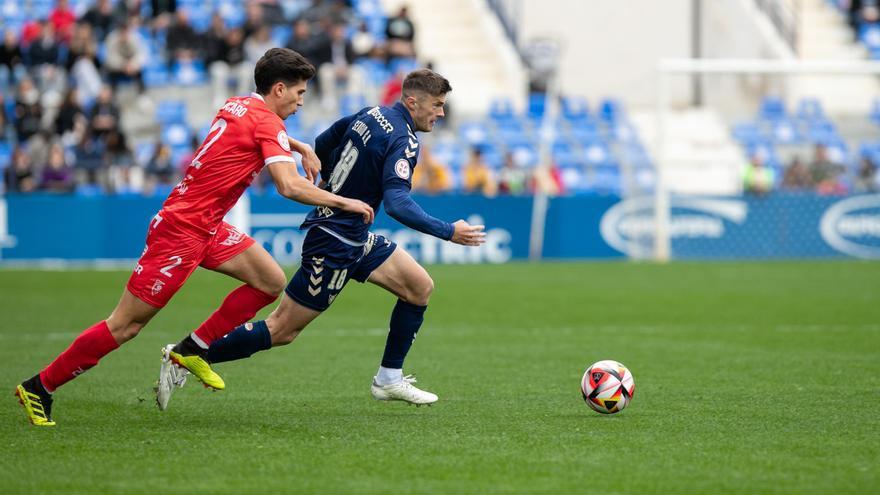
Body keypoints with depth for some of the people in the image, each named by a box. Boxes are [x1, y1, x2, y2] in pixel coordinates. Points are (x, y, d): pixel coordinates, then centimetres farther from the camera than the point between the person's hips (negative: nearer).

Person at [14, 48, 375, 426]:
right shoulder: (266, 121, -15)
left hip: (207, 226, 10)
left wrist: (300, 147, 22)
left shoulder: (240, 105, 10)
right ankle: (39, 387, 3)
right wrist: (345, 203, -14)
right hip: (181, 231, -10)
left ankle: (193, 350, 13)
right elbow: (290, 187, -26)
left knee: (271, 282, 6)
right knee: (124, 326, -6)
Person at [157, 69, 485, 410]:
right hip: (335, 245, -10)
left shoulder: (371, 114, 6)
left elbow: (321, 145, 18)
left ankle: (389, 380, 18)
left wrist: (331, 184, 34)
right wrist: (448, 232, -31)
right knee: (281, 331, -4)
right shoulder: (403, 141, -21)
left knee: (420, 287, 10)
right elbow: (397, 203, -33)